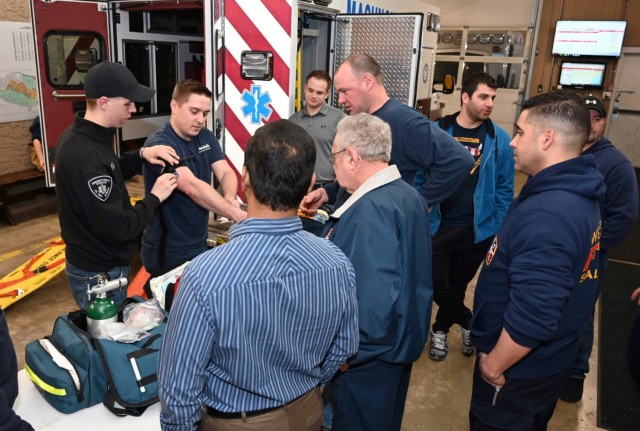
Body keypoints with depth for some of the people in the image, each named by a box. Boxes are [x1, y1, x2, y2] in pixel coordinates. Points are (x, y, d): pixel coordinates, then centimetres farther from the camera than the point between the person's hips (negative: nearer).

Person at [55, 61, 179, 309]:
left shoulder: (78, 136, 0)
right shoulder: (86, 156, -31)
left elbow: (109, 173, 18)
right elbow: (119, 228, -29)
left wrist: (141, 155, 1)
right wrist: (155, 197, -15)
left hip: (93, 264, 9)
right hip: (100, 274, -9)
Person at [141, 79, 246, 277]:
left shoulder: (206, 137, 3)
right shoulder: (159, 145, -21)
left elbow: (226, 173, -6)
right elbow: (192, 186, -32)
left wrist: (230, 198, -29)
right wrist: (238, 215, -40)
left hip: (200, 245, 7)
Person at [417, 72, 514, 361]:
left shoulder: (500, 139, -5)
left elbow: (504, 189, 0)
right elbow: (418, 179, -2)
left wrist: (499, 229, -3)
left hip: (477, 230, 1)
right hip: (436, 227, 0)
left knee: (457, 286, 16)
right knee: (438, 286, 5)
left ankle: (440, 330, 40)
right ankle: (470, 323, 32)